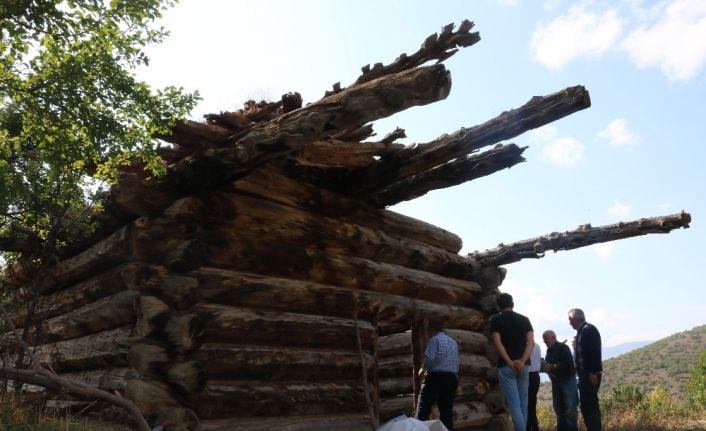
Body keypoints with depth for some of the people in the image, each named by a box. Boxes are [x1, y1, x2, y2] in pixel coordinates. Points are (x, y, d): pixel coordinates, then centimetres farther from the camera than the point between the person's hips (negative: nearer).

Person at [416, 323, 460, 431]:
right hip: (452, 377, 7)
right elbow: (456, 364, 15)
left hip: (436, 377, -6)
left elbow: (429, 358, -16)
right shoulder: (454, 342, 19)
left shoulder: (434, 339, -3)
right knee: (447, 410, 9)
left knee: (423, 408, -2)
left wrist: (423, 369, -1)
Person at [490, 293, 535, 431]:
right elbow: (531, 342, 0)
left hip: (506, 366, -4)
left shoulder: (496, 319, 1)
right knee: (523, 403, 12)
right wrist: (522, 361, -8)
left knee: (514, 404, -4)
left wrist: (510, 362, -11)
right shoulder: (524, 319, 11)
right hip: (523, 365, 4)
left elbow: (497, 342, -10)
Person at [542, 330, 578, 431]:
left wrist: (552, 367, -25)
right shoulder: (549, 350, 10)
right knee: (558, 407, 9)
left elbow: (569, 363, -23)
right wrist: (545, 368, -2)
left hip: (567, 380, -8)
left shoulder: (563, 347, -13)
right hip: (556, 381, 8)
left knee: (570, 407, -5)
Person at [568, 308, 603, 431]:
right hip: (585, 373, 9)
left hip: (590, 374, -9)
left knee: (589, 403, -9)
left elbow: (594, 352, -18)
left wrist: (593, 373, -22)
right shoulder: (581, 331, 17)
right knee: (586, 403, 10)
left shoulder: (589, 329, -10)